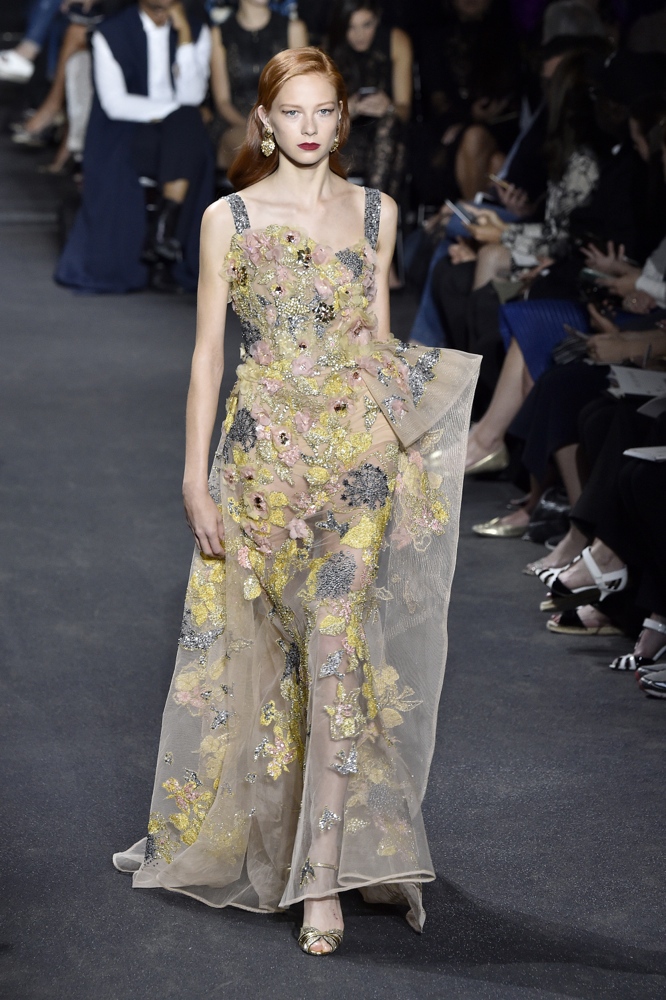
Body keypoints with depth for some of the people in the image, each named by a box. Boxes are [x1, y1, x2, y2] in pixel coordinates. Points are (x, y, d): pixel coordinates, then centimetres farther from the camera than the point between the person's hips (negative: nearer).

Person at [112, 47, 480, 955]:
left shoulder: (376, 214, 8)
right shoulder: (230, 218, 1)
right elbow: (207, 351, 0)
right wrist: (196, 477, -4)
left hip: (359, 454, 1)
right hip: (265, 457, -1)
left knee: (337, 648, -8)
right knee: (273, 648, 6)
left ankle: (323, 878, -7)